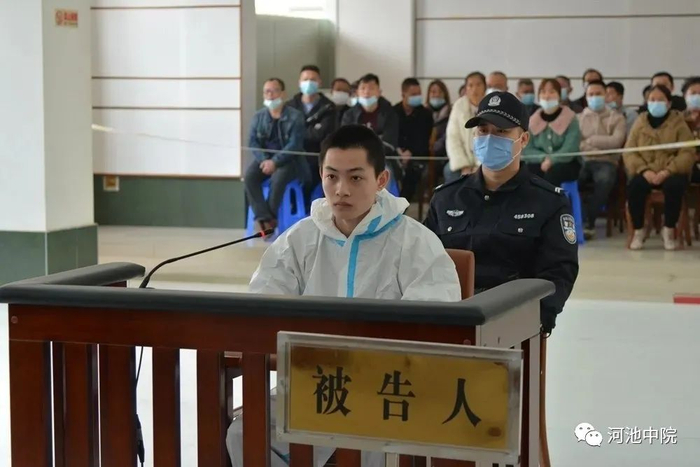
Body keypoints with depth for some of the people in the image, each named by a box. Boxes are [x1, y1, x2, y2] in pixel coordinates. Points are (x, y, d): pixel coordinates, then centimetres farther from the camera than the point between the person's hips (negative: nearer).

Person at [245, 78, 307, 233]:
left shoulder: (295, 116, -4)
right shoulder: (258, 116, 9)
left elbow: (294, 144, -13)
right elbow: (253, 142, 1)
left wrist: (275, 162, -24)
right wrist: (264, 160, -18)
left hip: (288, 160, -4)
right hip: (265, 158, 4)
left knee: (277, 178, -35)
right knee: (249, 175, -26)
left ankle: (269, 218, -20)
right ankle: (264, 218, -27)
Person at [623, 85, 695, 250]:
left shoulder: (679, 123, 3)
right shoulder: (640, 123, 10)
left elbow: (687, 153, -6)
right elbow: (629, 151, 3)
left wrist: (667, 171, -21)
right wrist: (643, 170, -16)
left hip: (671, 173, -1)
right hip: (645, 172, 1)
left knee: (674, 186, -36)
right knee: (635, 186, -32)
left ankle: (669, 230, -17)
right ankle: (638, 231, -16)